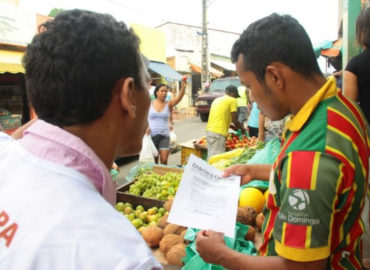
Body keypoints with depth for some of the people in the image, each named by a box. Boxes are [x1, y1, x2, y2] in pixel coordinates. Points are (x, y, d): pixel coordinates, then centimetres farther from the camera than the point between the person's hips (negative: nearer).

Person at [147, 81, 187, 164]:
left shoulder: (168, 104, 1)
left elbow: (179, 98, -17)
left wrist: (183, 87, -35)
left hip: (164, 135, 0)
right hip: (152, 135, 0)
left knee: (164, 160, -5)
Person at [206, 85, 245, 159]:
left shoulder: (217, 99, 23)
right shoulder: (232, 100, 2)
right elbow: (234, 120, 2)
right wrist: (242, 129, 20)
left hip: (209, 130, 8)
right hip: (218, 133, -8)